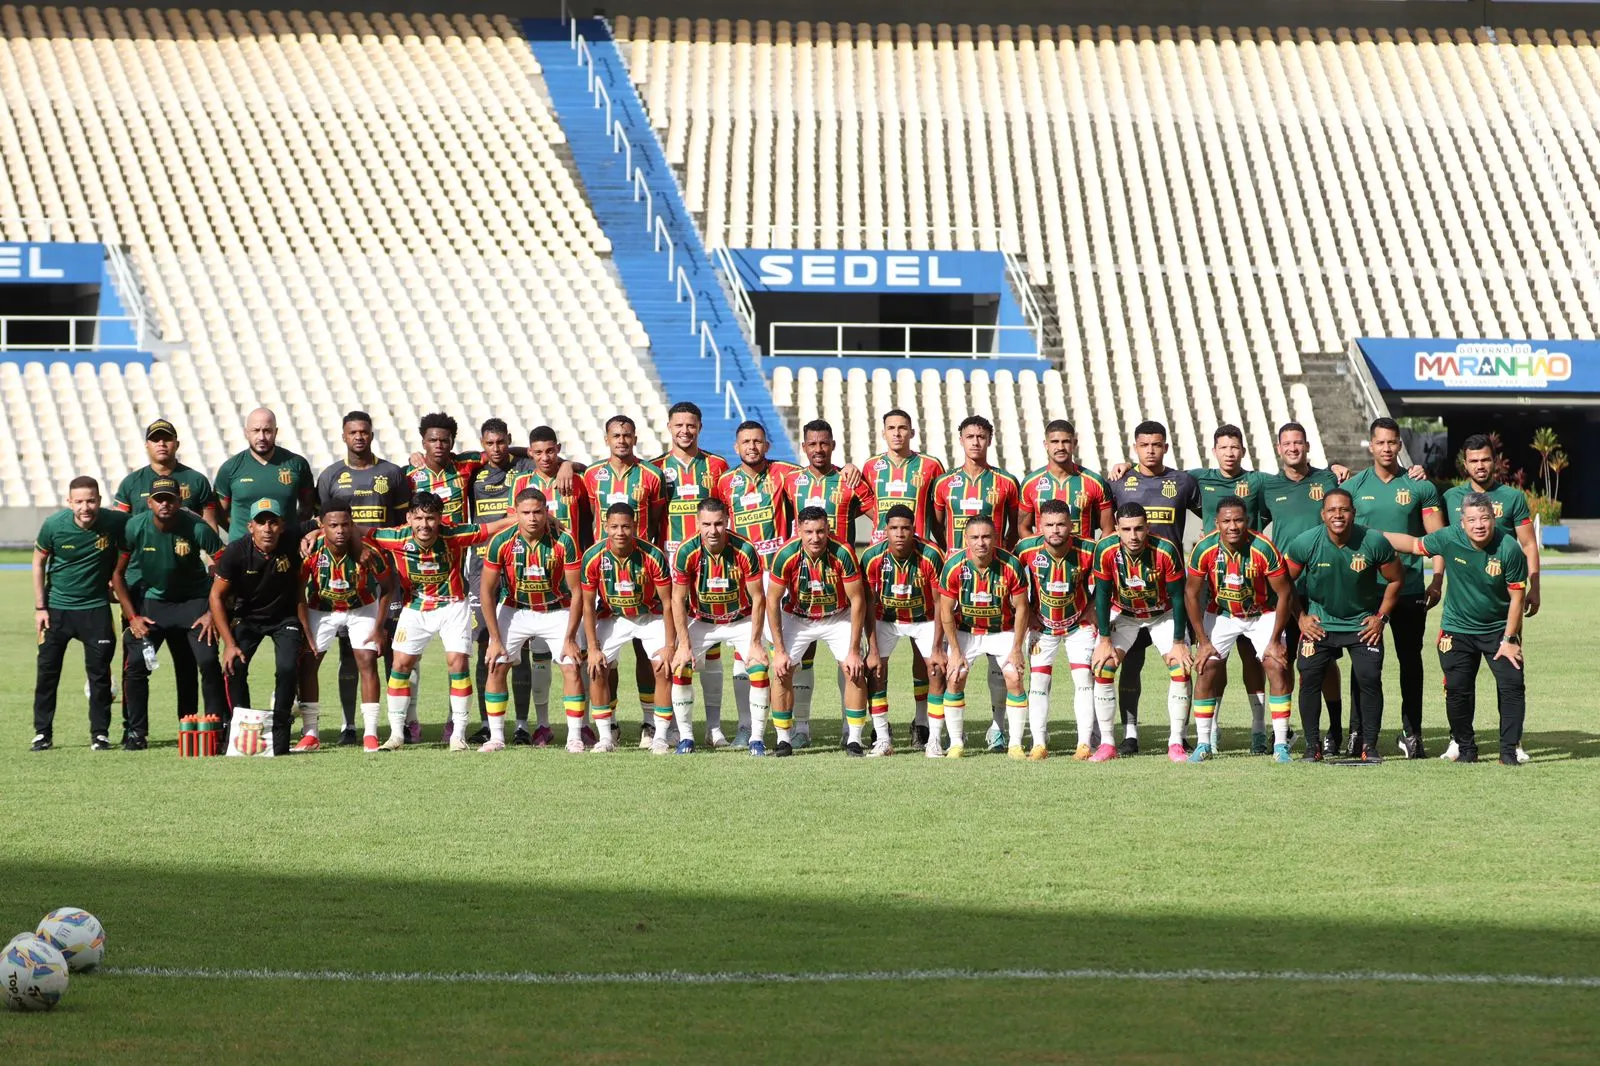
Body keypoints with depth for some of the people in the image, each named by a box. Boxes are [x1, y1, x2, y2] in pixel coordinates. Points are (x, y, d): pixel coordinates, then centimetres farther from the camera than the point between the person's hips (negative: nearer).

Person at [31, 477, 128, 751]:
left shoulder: (115, 522, -16)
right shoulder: (54, 525, -15)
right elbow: (39, 562, 0)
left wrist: (115, 579, -2)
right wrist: (40, 607, -1)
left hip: (96, 607, 0)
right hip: (56, 607, 0)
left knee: (99, 672, -2)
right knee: (47, 670, 2)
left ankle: (100, 733, 9)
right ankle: (42, 733, 13)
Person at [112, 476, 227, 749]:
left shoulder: (197, 529, -21)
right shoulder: (135, 528, -16)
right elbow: (117, 574, -4)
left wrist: (213, 613, -16)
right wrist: (131, 617, -9)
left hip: (193, 601, -1)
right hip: (150, 601, 1)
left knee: (208, 661, -16)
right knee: (135, 664, -10)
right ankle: (135, 732, 3)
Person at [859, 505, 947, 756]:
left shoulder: (931, 556, -26)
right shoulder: (872, 557, -23)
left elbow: (940, 603, -17)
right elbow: (869, 606, -15)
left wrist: (937, 648, -19)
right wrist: (872, 650, -18)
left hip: (923, 619, -1)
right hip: (885, 619, 1)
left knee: (938, 669, -14)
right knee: (875, 669, -14)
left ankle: (931, 738, -4)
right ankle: (882, 737, -3)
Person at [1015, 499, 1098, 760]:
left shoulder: (1087, 551, -23)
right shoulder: (1027, 549, -22)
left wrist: (1092, 611, -6)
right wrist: (1027, 613, -2)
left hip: (1079, 625, -1)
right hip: (1042, 626, 1)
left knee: (1083, 680, -7)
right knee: (1038, 682, -4)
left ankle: (1085, 744, -4)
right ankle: (1039, 744, -1)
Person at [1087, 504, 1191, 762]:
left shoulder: (1166, 551, -29)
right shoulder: (1105, 549, -26)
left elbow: (1177, 597, -19)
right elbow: (1102, 594, -14)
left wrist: (1178, 643, -18)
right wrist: (1104, 641, -14)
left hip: (1163, 614, -1)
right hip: (1122, 613, 1)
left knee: (1181, 670, -16)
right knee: (1102, 669, -14)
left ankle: (1176, 743, -6)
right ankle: (1106, 743, -7)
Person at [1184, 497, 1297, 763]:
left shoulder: (1264, 549, -27)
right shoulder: (1205, 549, -23)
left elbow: (1284, 593, -17)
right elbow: (1191, 594, -10)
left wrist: (1275, 641, -16)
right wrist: (1203, 641, -11)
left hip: (1263, 614, -1)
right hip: (1221, 614, 1)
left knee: (1277, 666, -15)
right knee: (1208, 668, -12)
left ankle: (1281, 744, -9)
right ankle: (1203, 744, -1)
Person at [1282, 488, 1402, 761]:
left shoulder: (1374, 542, -16)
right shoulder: (1305, 543, -15)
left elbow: (1394, 579, 0)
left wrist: (1381, 617, -3)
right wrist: (1300, 618, -2)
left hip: (1363, 623, 0)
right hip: (1319, 622, 0)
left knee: (1370, 679, -11)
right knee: (1309, 679, -9)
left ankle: (1370, 744, 2)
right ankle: (1312, 744, 2)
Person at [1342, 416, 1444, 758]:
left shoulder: (1420, 487, 4)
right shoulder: (1354, 486, 6)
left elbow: (1437, 537, 4)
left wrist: (1437, 581, -5)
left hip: (1410, 590, 0)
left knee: (1410, 660, 4)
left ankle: (1412, 733, 10)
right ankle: (1358, 733, 6)